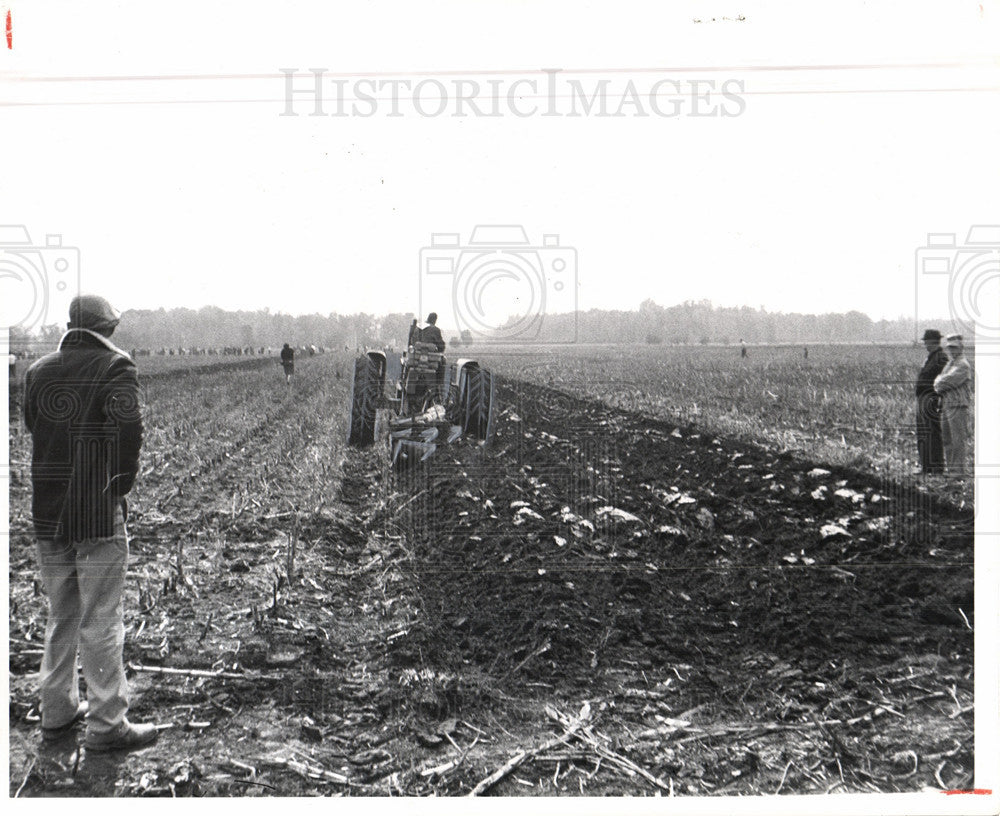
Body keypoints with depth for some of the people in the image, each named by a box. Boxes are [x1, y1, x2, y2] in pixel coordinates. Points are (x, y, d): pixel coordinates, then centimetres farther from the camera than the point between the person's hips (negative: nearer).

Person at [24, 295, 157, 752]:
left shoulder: (38, 371, 8)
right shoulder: (114, 366, -10)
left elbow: (31, 428, 12)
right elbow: (128, 430, -18)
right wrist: (122, 484, -7)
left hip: (47, 512, 6)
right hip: (98, 512, -6)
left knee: (60, 616, 18)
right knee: (100, 622, 1)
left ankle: (57, 713, 27)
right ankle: (107, 725, 8)